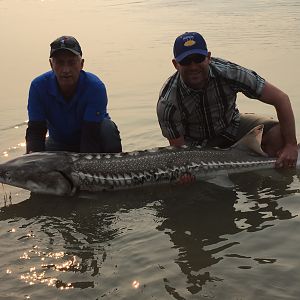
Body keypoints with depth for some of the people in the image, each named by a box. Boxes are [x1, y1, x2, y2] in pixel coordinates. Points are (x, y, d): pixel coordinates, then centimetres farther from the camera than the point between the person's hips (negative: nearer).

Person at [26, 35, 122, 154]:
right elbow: (35, 131, -24)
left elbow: (91, 134, -32)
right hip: (58, 143, 3)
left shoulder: (95, 87, -30)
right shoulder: (38, 86, -23)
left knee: (108, 129, -35)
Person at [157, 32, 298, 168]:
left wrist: (291, 145, -26)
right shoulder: (168, 104, -30)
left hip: (231, 126, 1)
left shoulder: (228, 72, -29)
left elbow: (281, 99, -23)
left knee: (279, 135, -22)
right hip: (195, 142, -1)